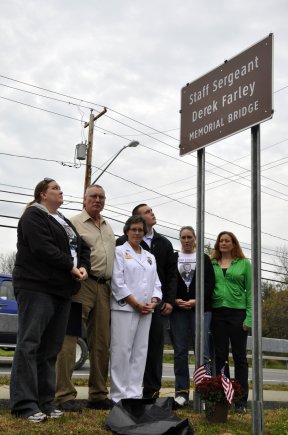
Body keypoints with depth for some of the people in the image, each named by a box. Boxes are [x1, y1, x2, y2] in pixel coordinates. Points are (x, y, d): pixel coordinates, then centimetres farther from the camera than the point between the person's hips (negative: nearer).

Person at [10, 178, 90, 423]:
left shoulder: (65, 222, 24)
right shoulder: (33, 216, -2)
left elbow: (82, 248, 18)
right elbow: (42, 248, -16)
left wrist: (84, 267, -3)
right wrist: (71, 267, -12)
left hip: (62, 290, 8)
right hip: (36, 287, -8)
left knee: (51, 348, 8)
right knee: (29, 344, -8)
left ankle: (45, 403, 12)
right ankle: (24, 405, -8)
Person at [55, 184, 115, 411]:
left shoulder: (108, 228, 23)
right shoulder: (74, 223, 1)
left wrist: (113, 286, 15)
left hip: (104, 287, 7)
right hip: (82, 284, -7)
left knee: (101, 343, 9)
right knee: (69, 338, -9)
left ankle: (98, 394, 17)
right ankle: (65, 394, -5)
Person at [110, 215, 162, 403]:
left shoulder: (150, 257, 20)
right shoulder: (120, 252, 2)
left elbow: (156, 283, 16)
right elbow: (118, 282, -8)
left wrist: (153, 302, -2)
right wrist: (136, 304, -12)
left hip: (146, 310, 6)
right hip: (125, 308, -6)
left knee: (140, 351, 5)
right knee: (122, 351, -6)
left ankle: (134, 393, 11)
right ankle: (119, 394, -1)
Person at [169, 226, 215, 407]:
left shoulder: (204, 259, 10)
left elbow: (210, 282, 1)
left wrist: (196, 301, -10)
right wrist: (175, 300, -8)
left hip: (200, 307, -1)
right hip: (178, 309, 1)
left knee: (202, 350, -8)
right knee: (180, 351, 3)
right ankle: (182, 392, 10)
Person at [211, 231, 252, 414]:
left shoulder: (244, 264, 3)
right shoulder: (212, 264, 9)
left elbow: (250, 291, 0)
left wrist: (249, 318, -8)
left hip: (238, 312, -2)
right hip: (218, 313, 2)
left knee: (240, 357, 4)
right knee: (220, 356, 7)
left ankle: (241, 400, 11)